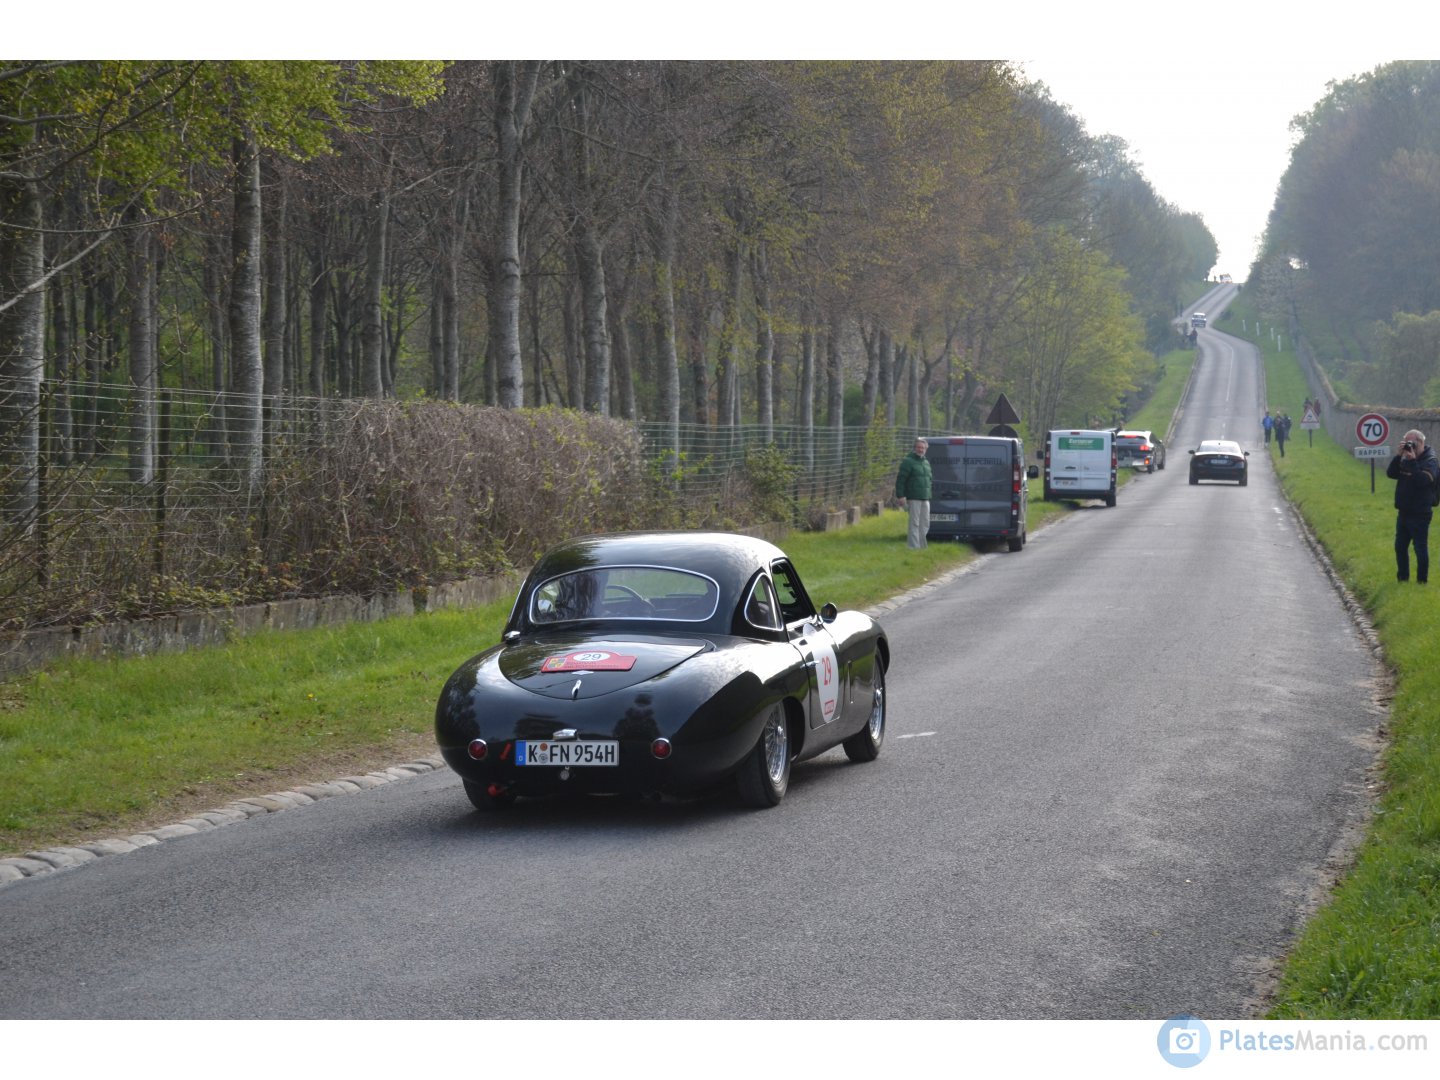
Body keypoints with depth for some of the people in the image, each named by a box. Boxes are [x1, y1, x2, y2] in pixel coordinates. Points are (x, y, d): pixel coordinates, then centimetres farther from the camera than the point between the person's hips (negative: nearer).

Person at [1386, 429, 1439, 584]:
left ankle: (1421, 581, 3)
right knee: (1400, 547, 13)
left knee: (1420, 548, -3)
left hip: (1420, 514, -8)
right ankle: (1402, 578, 25)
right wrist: (1399, 455, -11)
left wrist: (1412, 460, -25)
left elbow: (1422, 480, -26)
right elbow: (1391, 473, -1)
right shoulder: (1405, 460, 11)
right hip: (1403, 512, 8)